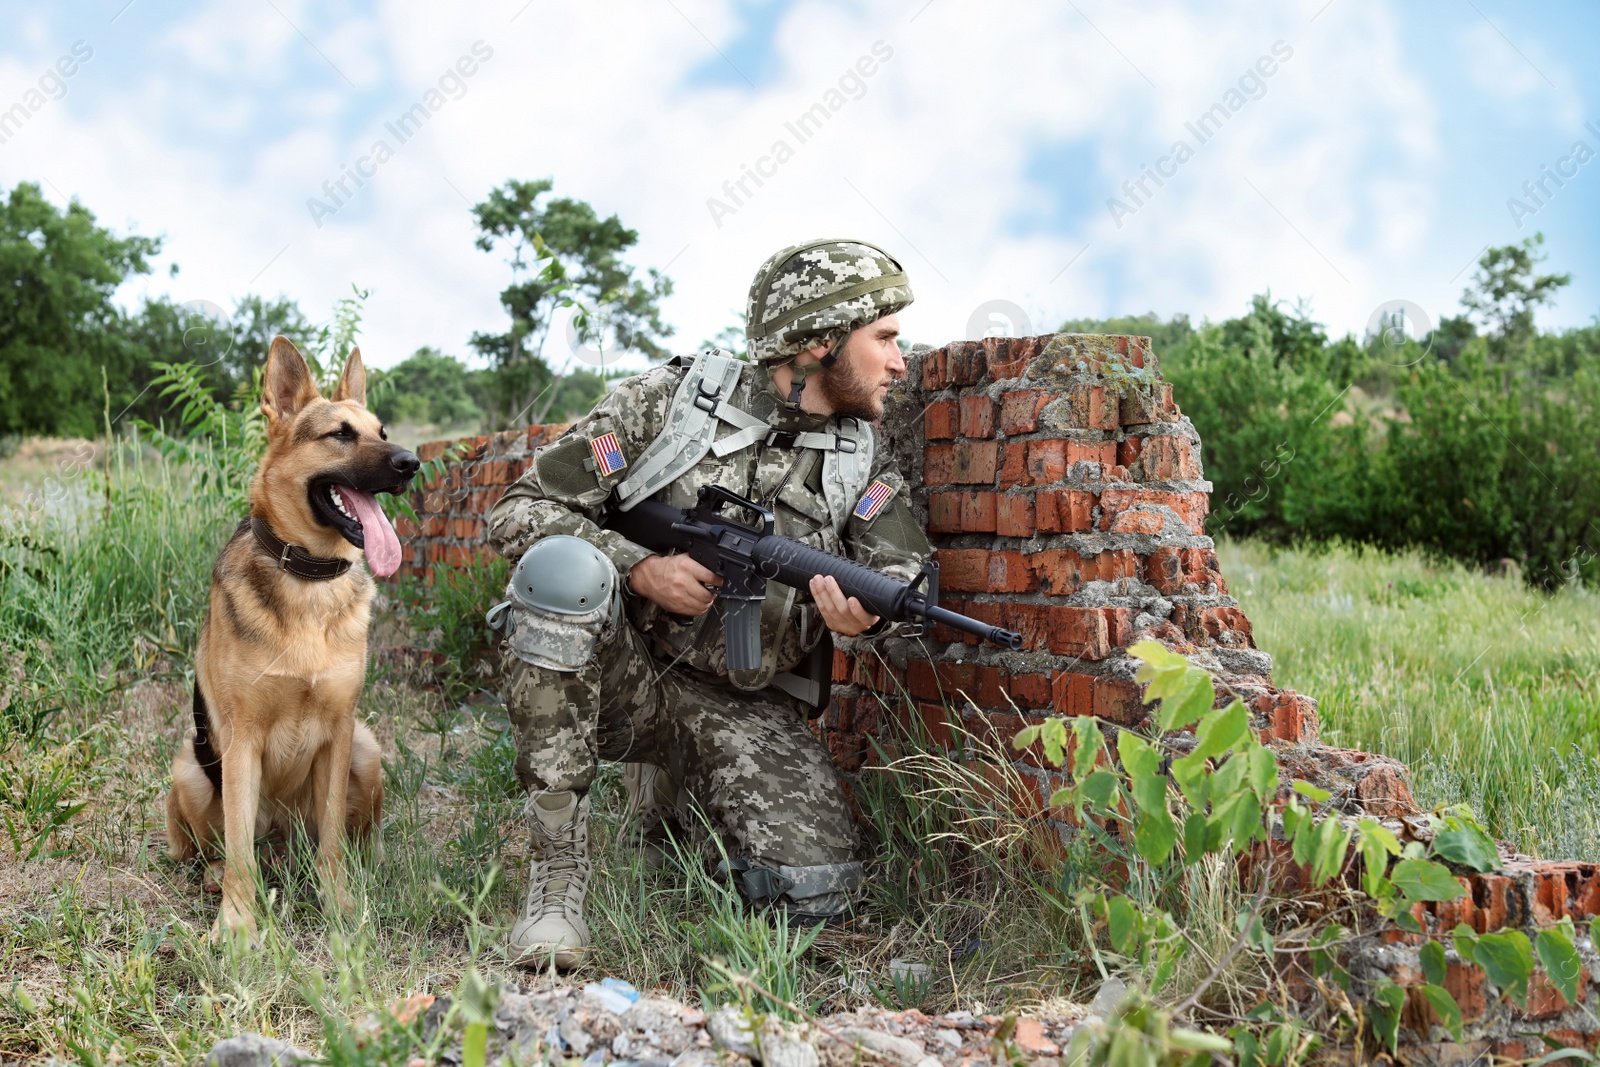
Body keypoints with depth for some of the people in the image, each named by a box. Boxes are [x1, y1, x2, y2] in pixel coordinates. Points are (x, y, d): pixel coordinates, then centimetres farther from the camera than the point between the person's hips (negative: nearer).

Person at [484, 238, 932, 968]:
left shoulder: (863, 461, 6)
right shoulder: (670, 398, -4)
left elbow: (904, 574, -7)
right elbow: (519, 513, -4)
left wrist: (862, 612, -31)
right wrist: (639, 570, -20)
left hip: (743, 706, 3)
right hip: (620, 677, -3)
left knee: (817, 892, -16)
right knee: (563, 566, -33)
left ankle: (674, 792, 19)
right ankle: (556, 871, -22)